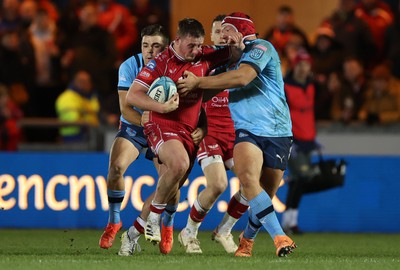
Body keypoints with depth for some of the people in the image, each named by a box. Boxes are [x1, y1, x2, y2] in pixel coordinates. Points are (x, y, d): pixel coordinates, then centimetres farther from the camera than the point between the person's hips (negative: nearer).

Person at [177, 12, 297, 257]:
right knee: (248, 178, -26)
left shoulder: (261, 47, -5)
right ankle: (279, 237, -30)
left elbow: (242, 77, -22)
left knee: (265, 195, 0)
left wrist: (197, 82, -16)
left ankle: (247, 239, 27)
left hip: (277, 132, -4)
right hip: (247, 130, 4)